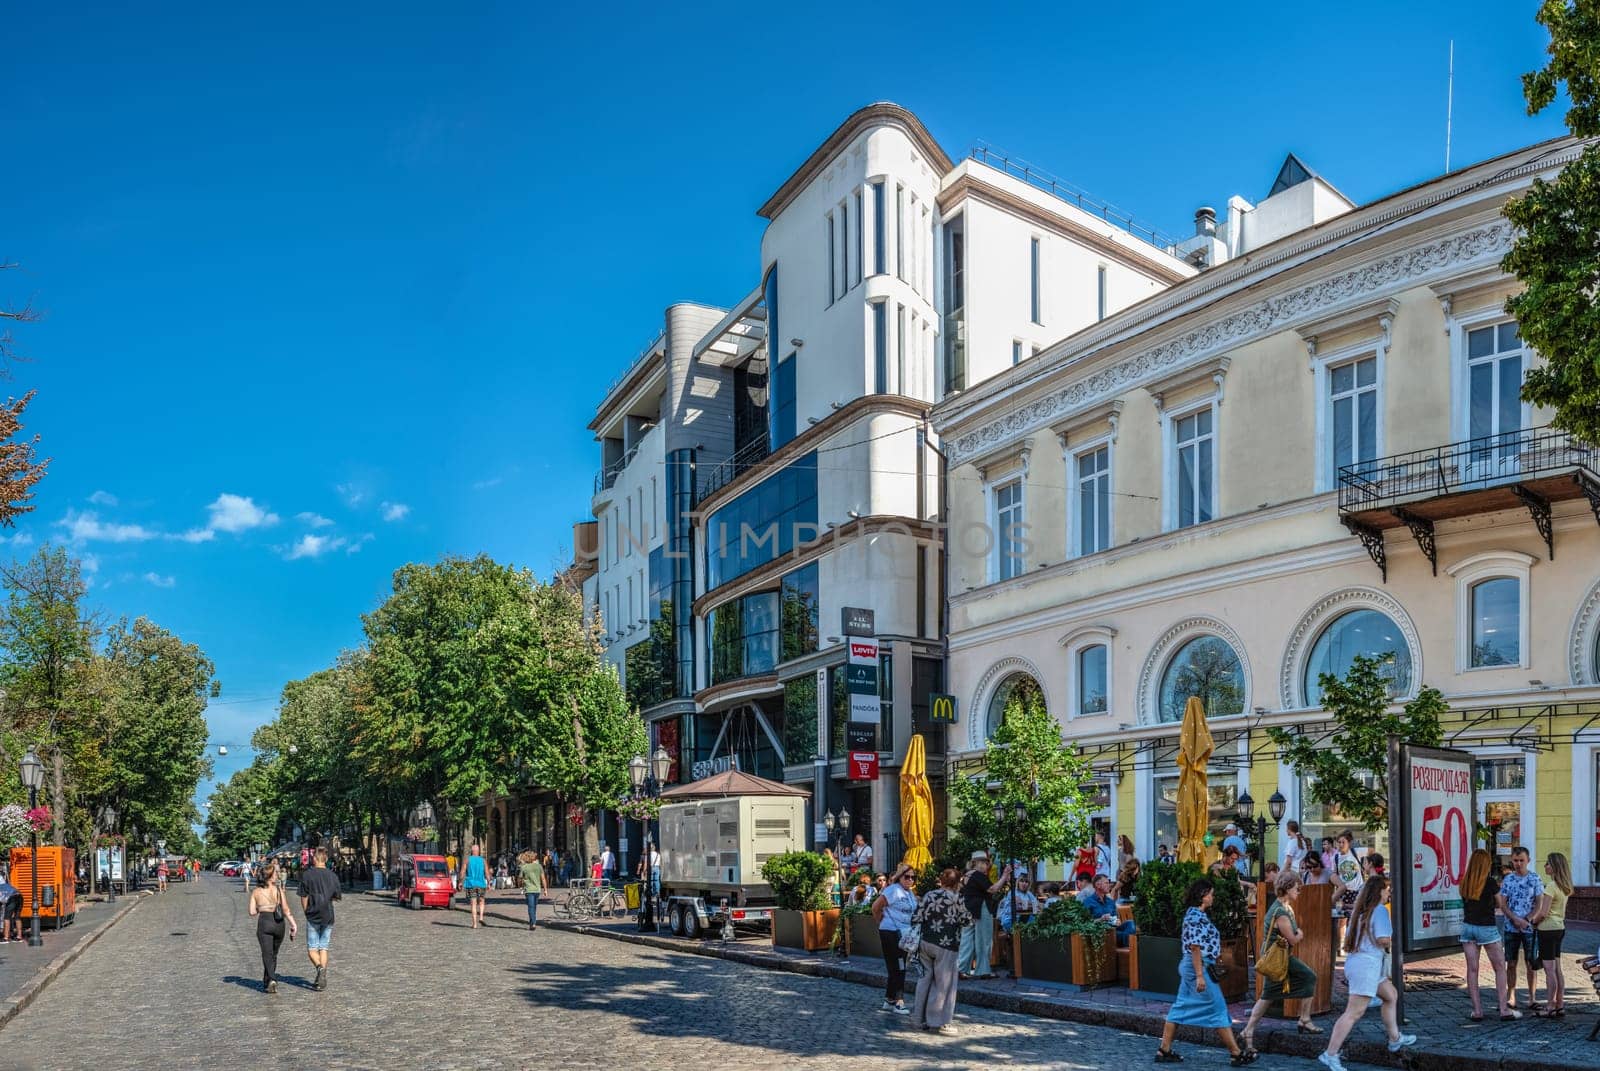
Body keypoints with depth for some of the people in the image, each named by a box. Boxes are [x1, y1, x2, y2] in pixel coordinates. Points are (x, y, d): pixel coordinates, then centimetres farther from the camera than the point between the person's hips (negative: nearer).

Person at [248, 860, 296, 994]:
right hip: (279, 923, 1)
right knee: (273, 954, 18)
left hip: (264, 922, -1)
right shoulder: (278, 889, -2)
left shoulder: (256, 891, 2)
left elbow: (252, 912, 0)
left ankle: (272, 980, -21)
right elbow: (285, 910, -9)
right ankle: (267, 982, 27)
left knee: (267, 954, -1)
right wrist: (293, 925, -7)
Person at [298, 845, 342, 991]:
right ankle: (322, 979, 5)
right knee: (323, 948, 10)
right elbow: (339, 897, 7)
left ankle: (319, 967, -23)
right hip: (328, 917, 3)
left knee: (312, 949, 4)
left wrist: (307, 912, 8)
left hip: (313, 917, -3)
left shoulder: (307, 874, -7)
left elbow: (304, 897, -6)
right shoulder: (332, 875, 0)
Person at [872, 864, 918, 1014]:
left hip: (904, 934, 9)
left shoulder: (911, 892, 11)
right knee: (898, 969, -7)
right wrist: (881, 922, -3)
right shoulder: (894, 890, -15)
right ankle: (898, 1002, -2)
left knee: (897, 969, 15)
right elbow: (876, 906, -17)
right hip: (891, 933, -9)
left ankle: (889, 1001, 25)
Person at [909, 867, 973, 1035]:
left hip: (925, 943, 5)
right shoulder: (958, 899, -9)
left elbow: (915, 918, 5)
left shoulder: (929, 896, 5)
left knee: (926, 979, 14)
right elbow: (967, 921, -4)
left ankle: (921, 1017, 20)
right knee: (943, 983, 2)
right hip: (945, 946, -5)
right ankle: (938, 1022, 5)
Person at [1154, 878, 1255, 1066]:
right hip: (1198, 967, -10)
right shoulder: (1196, 916, -17)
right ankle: (1236, 1053, 4)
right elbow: (1195, 947, -21)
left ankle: (1164, 1051, 11)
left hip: (1189, 966, 10)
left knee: (1180, 1009, 10)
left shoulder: (1196, 914, 13)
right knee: (1218, 1009, -3)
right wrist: (1200, 976, -23)